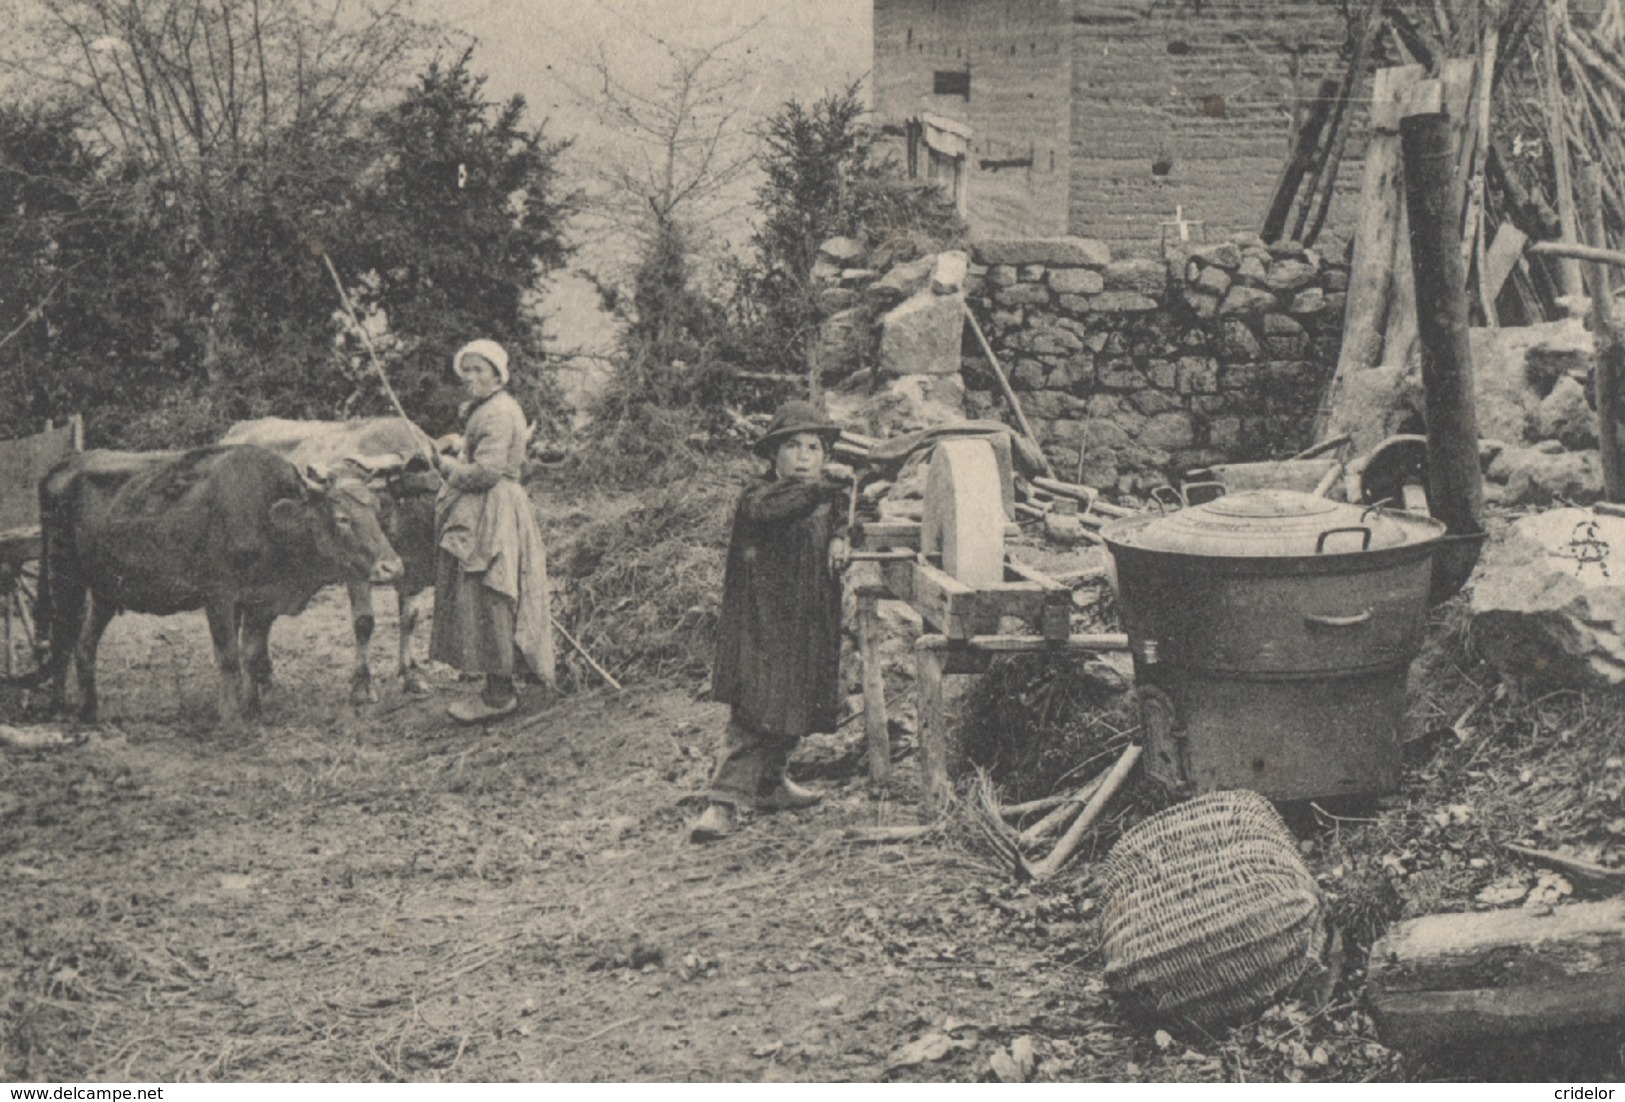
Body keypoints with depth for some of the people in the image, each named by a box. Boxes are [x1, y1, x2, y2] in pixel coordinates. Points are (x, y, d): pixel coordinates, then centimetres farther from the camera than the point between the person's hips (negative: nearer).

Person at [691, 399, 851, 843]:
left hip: (808, 624, 7)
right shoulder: (757, 496, -10)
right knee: (754, 713, -12)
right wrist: (819, 489, -42)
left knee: (793, 711, 15)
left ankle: (769, 782, 34)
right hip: (760, 623, -7)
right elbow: (767, 509, -32)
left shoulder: (827, 501, 12)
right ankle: (725, 800, -10)